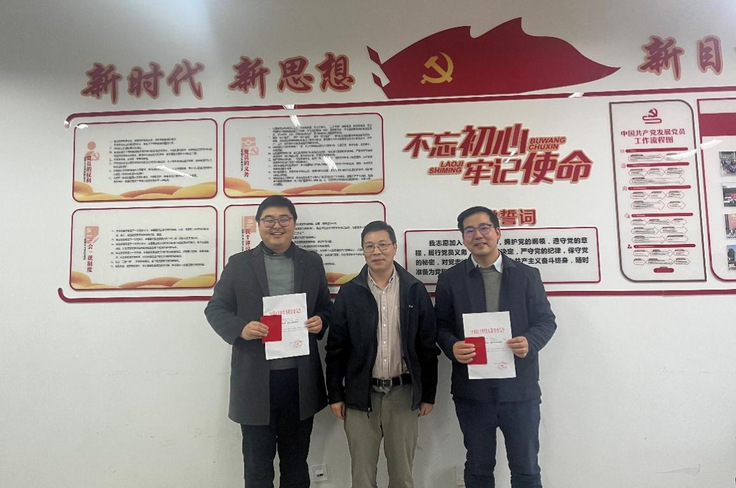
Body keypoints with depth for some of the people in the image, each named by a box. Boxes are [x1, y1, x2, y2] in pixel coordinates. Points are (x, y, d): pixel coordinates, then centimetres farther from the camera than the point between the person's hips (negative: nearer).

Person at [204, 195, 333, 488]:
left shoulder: (312, 262, 6)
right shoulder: (239, 264, 1)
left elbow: (326, 307, 13)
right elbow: (215, 309, 1)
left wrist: (320, 321, -10)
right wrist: (241, 328, -18)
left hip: (300, 379, 2)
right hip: (256, 379, -1)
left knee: (296, 461, 19)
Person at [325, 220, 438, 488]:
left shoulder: (415, 290, -2)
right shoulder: (349, 292, -2)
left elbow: (428, 346, 1)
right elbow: (336, 348, 1)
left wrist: (428, 394, 2)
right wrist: (335, 395, 0)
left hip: (404, 393, 0)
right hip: (361, 394, 0)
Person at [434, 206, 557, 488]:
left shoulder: (527, 275, 3)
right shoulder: (450, 279, 3)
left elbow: (546, 320, 4)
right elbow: (440, 325, 3)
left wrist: (530, 341, -17)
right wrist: (452, 346, -18)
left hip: (520, 389, 0)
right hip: (472, 390, 0)